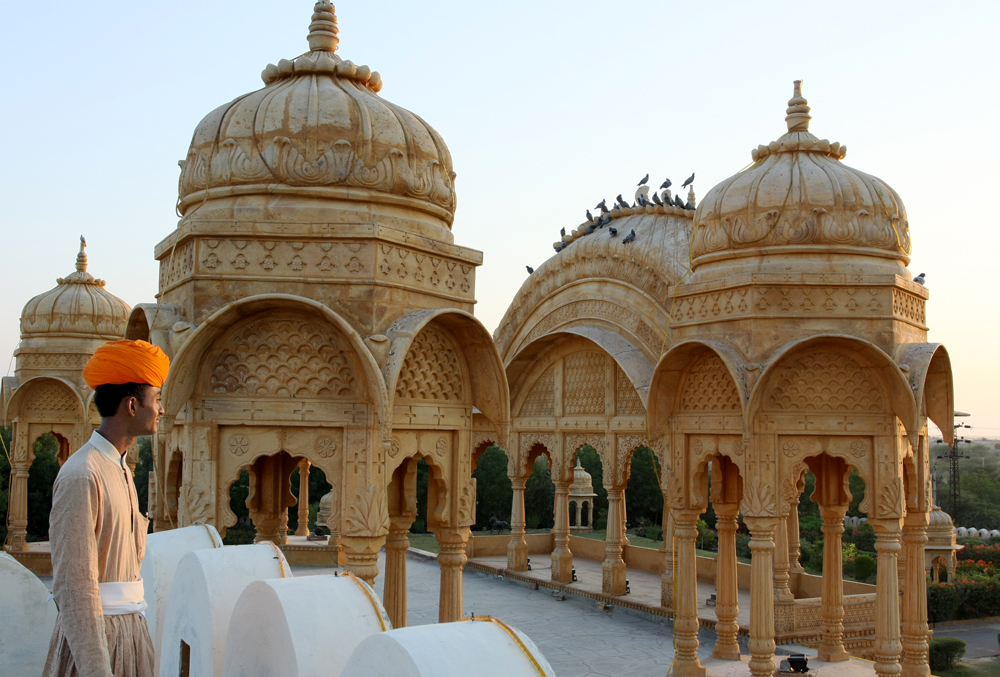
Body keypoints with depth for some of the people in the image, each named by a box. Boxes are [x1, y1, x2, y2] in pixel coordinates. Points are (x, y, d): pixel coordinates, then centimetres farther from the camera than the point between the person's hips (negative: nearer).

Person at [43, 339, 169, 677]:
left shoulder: (120, 470, 11)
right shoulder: (81, 476, -17)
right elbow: (74, 584, -21)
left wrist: (134, 625, 18)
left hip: (130, 626, 8)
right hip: (95, 629, -8)